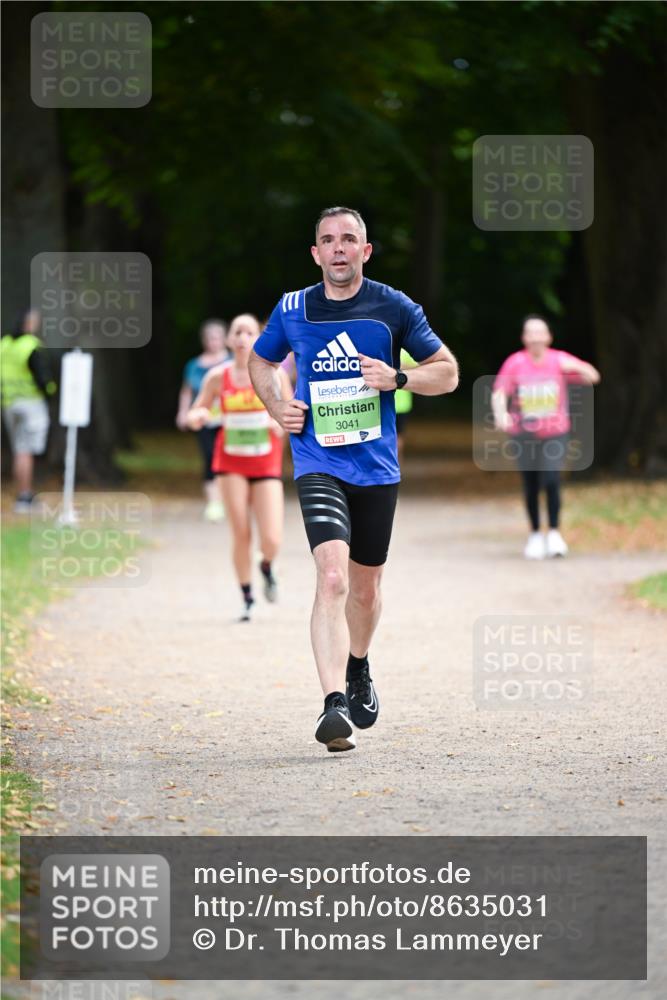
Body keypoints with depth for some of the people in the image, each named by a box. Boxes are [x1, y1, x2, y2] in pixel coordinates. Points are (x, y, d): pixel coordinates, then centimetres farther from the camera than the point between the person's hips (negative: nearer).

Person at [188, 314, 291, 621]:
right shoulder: (218, 377, -1)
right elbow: (195, 415, 6)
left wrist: (282, 423, -17)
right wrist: (198, 416, -18)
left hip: (267, 465, 0)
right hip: (232, 461, 1)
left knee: (271, 540, -11)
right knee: (241, 535, -6)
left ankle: (267, 568, 26)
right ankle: (247, 599, 12)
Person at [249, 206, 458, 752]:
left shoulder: (395, 308, -1)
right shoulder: (293, 309, 1)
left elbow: (447, 372, 6)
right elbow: (261, 362, 21)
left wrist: (397, 378, -13)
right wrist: (278, 408, 2)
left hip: (377, 467, 2)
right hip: (318, 465, -2)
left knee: (365, 586, 15)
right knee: (332, 576, -22)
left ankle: (358, 668, 45)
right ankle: (335, 705, -29)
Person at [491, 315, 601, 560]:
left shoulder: (560, 360, -3)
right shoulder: (515, 363, -7)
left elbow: (593, 377, -7)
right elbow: (499, 392, -15)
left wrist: (574, 366, -26)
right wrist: (500, 413, -35)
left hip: (555, 434, 0)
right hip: (524, 435, 0)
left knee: (551, 481, -15)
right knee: (531, 487, 5)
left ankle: (554, 532, -1)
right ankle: (535, 535, 23)